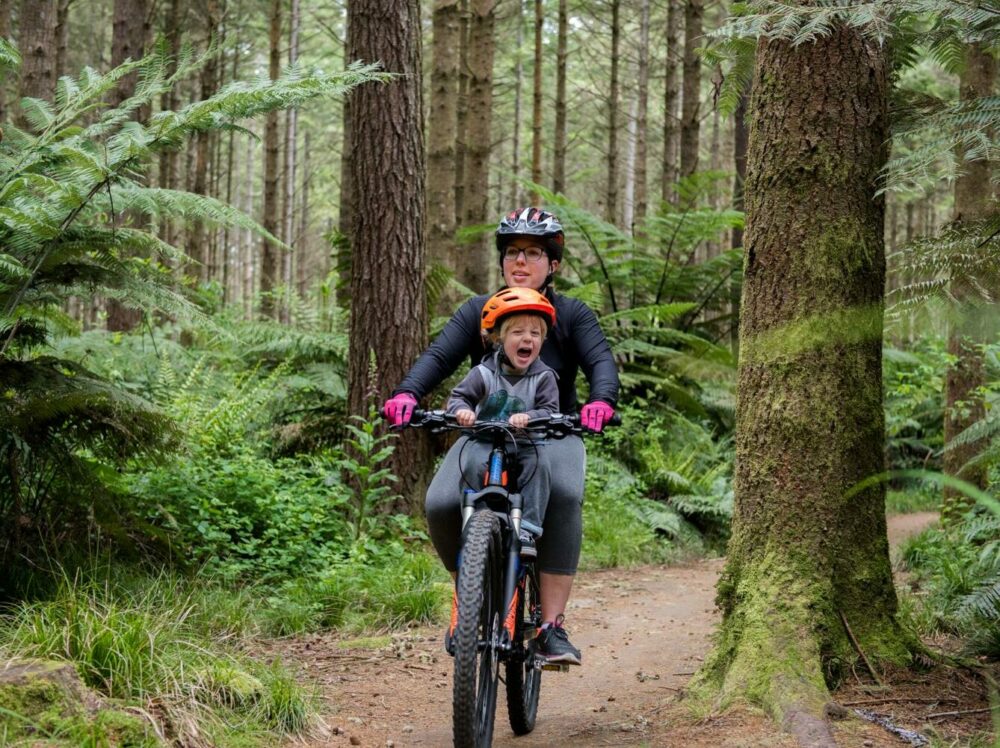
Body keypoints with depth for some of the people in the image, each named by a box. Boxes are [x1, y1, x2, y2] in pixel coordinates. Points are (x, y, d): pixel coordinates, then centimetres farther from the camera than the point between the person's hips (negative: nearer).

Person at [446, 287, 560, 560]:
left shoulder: (543, 377, -2)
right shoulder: (485, 373, -2)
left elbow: (550, 410, -12)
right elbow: (458, 396, -5)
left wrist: (528, 417, -35)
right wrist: (461, 410, -31)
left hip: (526, 445, 0)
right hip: (485, 441, 0)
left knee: (538, 465, -30)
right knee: (474, 464, -31)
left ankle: (527, 530, -27)